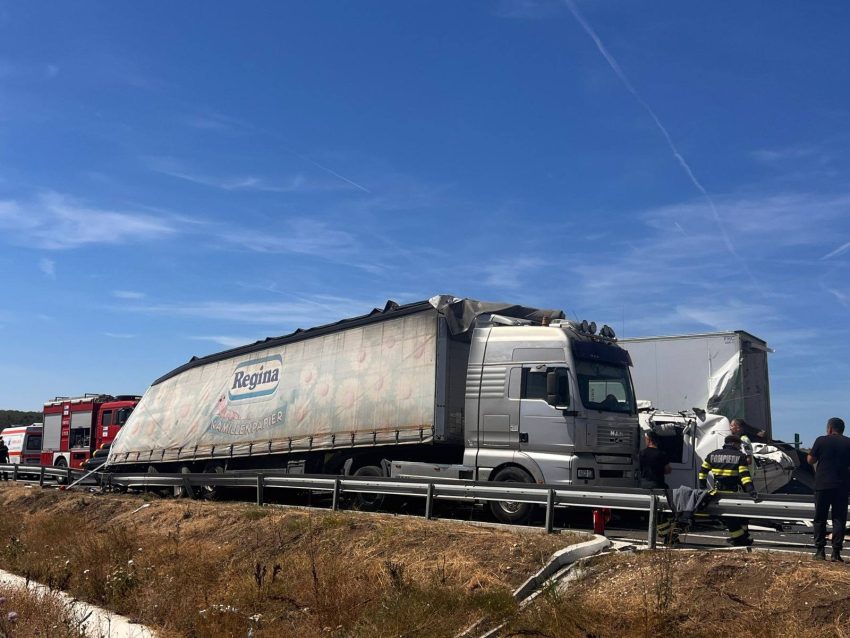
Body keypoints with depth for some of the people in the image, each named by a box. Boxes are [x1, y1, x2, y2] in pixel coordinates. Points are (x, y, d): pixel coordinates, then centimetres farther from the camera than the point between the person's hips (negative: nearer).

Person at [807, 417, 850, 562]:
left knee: (820, 519, 7)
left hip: (822, 485, -1)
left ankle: (820, 551, 4)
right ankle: (836, 553, 0)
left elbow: (810, 460, 0)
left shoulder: (821, 440, -4)